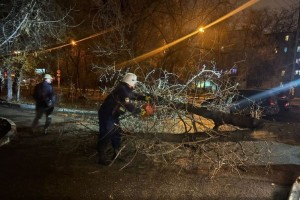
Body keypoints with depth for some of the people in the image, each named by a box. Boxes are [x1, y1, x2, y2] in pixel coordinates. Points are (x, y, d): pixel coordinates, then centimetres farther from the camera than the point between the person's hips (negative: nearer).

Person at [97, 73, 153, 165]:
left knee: (116, 133, 16)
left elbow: (134, 95, 25)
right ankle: (103, 158, 0)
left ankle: (117, 154, 27)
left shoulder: (125, 89, 8)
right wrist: (141, 111, -19)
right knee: (106, 135, -8)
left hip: (113, 115, 11)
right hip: (106, 115, -11)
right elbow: (129, 106, -27)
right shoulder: (122, 90, -24)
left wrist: (145, 98, 19)